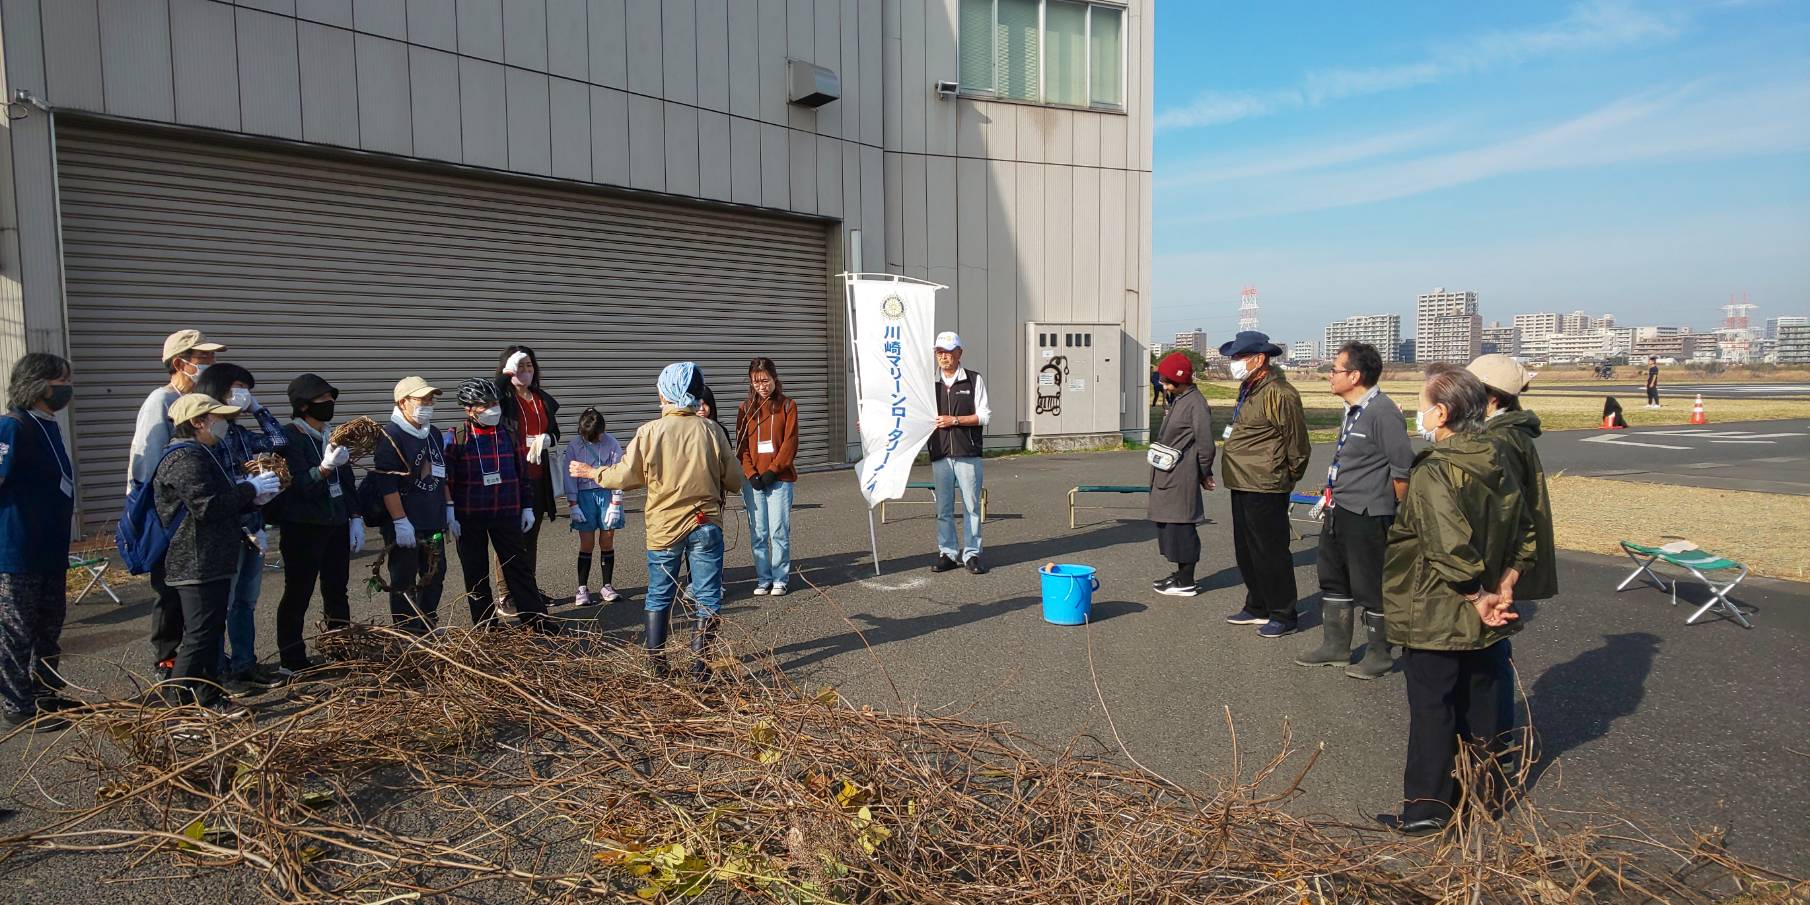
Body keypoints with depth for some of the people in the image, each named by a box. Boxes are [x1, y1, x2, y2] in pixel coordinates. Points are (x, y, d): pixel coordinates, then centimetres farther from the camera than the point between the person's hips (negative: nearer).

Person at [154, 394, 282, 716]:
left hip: (212, 562, 11)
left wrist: (252, 495, 10)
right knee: (200, 635, -7)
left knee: (211, 632, 15)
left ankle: (209, 699, 24)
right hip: (198, 564, -11)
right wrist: (251, 489, -16)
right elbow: (207, 506, -24)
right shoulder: (185, 459, -15)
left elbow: (223, 501, 26)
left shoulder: (200, 454, 19)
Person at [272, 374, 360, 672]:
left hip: (337, 526, 7)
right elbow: (301, 486, -19)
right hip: (303, 529, -7)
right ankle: (292, 660, 7)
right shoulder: (289, 437, -10)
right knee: (298, 594, -1)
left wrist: (355, 518, 12)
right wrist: (324, 468, -37)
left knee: (337, 591, 12)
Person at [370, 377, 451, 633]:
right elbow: (387, 484, -19)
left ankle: (429, 627, 30)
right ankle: (407, 633, 12)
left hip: (434, 522, 8)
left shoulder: (433, 434, 12)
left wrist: (449, 507, 17)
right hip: (405, 526, -8)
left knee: (436, 574, 15)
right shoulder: (391, 436, -14)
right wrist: (400, 521, -22)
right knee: (404, 581, 3)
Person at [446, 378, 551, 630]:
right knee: (476, 572, 7)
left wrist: (527, 507, 7)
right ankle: (485, 625, 19)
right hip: (468, 517, -1)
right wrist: (450, 515, -8)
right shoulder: (457, 437, -4)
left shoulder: (508, 434, 5)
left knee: (518, 566, 4)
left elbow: (523, 473, 9)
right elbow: (446, 479, -4)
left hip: (507, 514, 2)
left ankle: (537, 620, 9)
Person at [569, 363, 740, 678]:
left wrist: (590, 472, 14)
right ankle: (701, 664, 8)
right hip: (706, 526, 0)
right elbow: (734, 480, -2)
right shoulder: (710, 431, -7)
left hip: (664, 527, 1)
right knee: (707, 598, 8)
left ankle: (655, 663, 20)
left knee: (658, 597, 15)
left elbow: (625, 475, -3)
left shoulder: (650, 431, -9)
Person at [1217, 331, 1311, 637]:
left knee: (1271, 553, -2)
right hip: (1243, 486, 10)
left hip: (1265, 490, -10)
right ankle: (1258, 607, 31)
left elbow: (1298, 444, -14)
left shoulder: (1278, 393, -18)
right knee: (1246, 552, 18)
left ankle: (1283, 616, 9)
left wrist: (1286, 479, -5)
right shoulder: (1248, 389, 13)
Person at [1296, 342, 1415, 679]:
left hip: (1368, 517, -10)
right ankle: (1335, 647, 31)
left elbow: (1403, 469, -18)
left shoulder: (1382, 411, -18)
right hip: (1338, 512, 10)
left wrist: (1394, 513, -13)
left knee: (1371, 588, 3)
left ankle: (1379, 655, 18)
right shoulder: (1352, 410, 11)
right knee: (1333, 580, 18)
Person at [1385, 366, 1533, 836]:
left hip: (1433, 618, -7)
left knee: (1432, 709, 3)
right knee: (1482, 701, 20)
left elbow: (1452, 552, -28)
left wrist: (1478, 598, -14)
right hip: (1484, 621, 7)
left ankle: (1427, 806, 13)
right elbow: (1523, 539, 6)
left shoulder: (1432, 474, -22)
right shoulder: (1500, 465, 2)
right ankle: (1487, 791, 35)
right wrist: (1498, 592, 2)